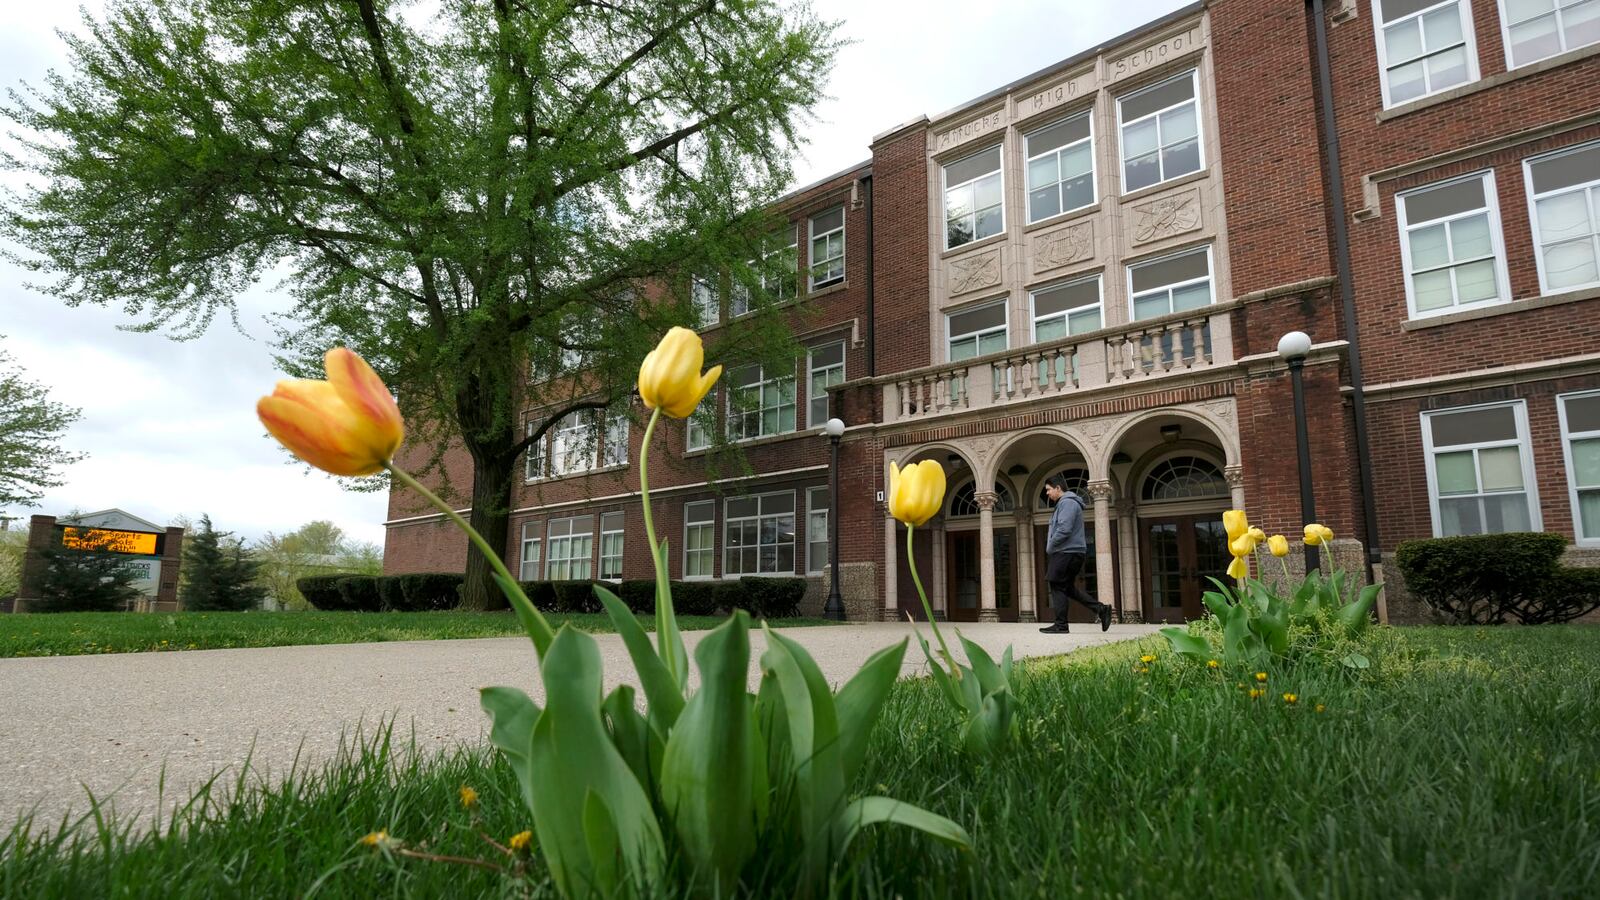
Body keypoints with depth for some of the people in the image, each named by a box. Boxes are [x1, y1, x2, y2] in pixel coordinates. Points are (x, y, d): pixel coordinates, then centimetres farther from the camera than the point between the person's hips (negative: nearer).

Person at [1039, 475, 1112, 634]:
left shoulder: (1067, 503, -13)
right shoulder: (1065, 503, 21)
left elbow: (1064, 530, -23)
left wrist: (1050, 547, -12)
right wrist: (1051, 547, 13)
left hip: (1066, 553, -11)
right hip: (1070, 552, 11)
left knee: (1058, 587, -5)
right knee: (1068, 587, 14)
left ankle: (1061, 625, -1)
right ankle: (1101, 609, 12)